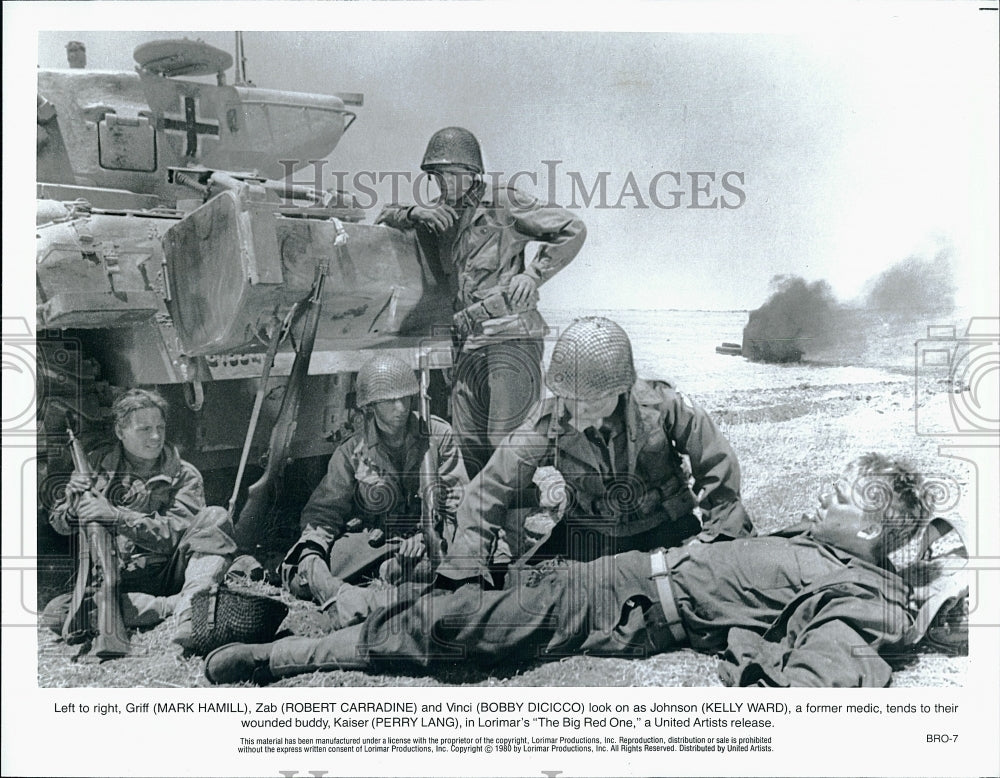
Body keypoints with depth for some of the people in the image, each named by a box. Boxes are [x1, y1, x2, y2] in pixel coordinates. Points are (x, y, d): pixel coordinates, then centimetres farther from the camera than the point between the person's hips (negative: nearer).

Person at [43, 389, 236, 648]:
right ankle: (174, 605, -32)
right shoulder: (98, 464, 9)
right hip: (118, 581, 2)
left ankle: (189, 605, -43)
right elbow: (60, 525, 15)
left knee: (215, 517, -24)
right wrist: (73, 507, -10)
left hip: (170, 575, -1)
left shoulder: (184, 476, 2)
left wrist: (117, 516, -24)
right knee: (56, 612, -27)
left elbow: (176, 534, -12)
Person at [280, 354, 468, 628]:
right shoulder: (352, 452, 2)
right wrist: (311, 548, -20)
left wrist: (426, 535, -15)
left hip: (426, 536, -1)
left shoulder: (437, 435, 1)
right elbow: (325, 509, 2)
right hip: (370, 540, 2)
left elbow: (458, 501, 3)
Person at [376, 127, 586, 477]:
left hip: (510, 339, -7)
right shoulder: (442, 214, 16)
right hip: (467, 343, 7)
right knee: (466, 446, 6)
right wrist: (416, 212, 3)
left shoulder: (503, 204, 0)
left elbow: (573, 230, 2)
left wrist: (533, 273, -6)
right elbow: (386, 214, 24)